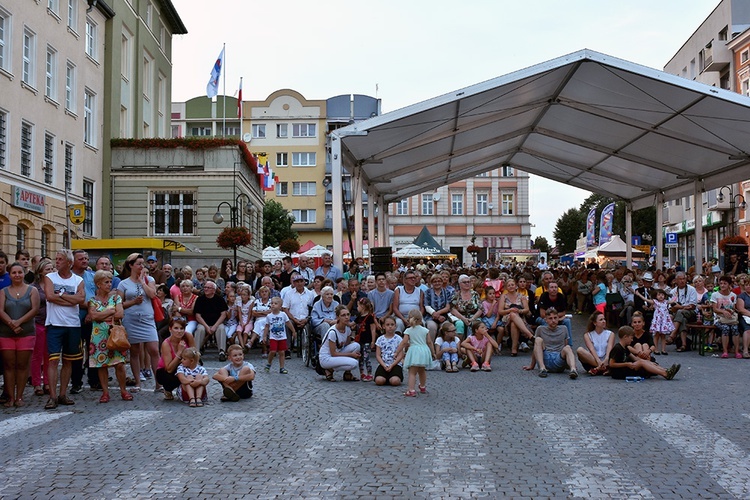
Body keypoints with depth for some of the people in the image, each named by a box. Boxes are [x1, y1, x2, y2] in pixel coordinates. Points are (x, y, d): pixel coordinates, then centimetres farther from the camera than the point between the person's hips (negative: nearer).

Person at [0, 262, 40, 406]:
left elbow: (35, 309, -5)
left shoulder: (32, 290, 6)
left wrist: (19, 321, -16)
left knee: (22, 365, 1)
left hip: (26, 333, -1)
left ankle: (19, 397, 7)